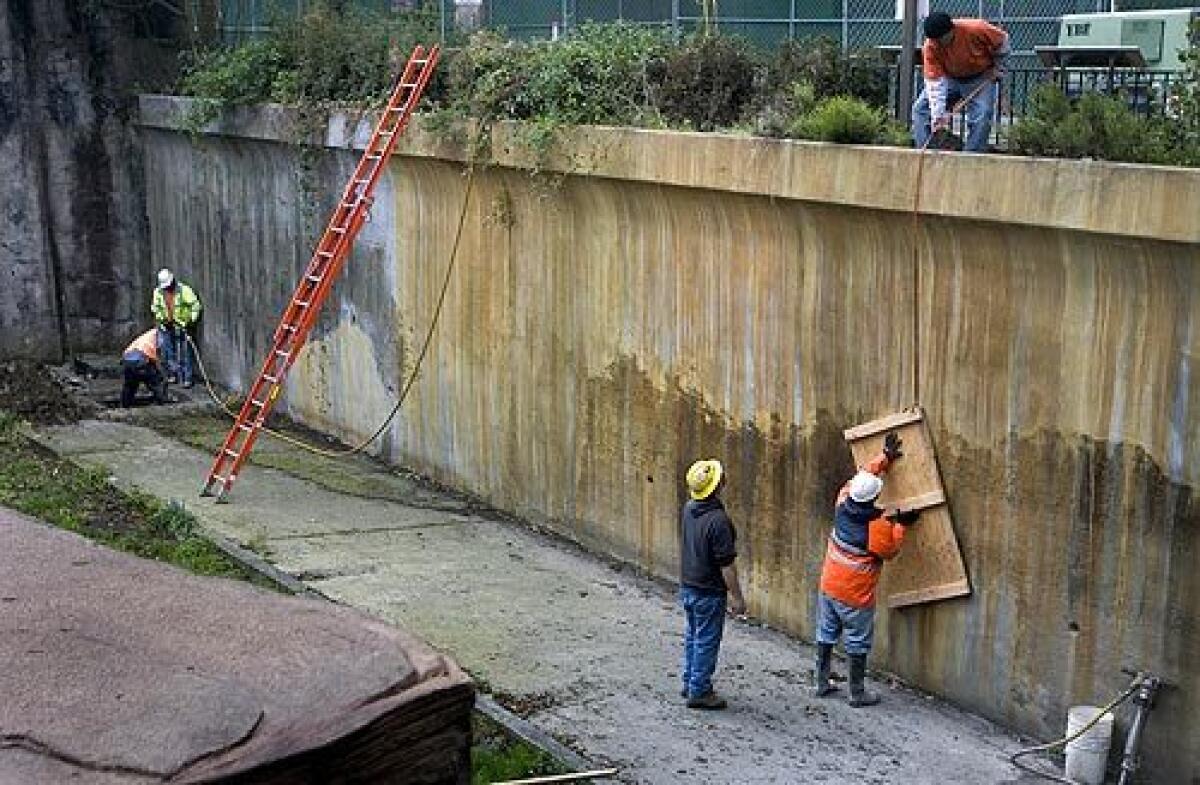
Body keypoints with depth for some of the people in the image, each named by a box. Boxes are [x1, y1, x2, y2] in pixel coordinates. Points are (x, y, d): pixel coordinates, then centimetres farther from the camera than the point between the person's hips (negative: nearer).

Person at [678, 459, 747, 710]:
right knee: (707, 641, 4)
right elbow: (726, 565, -22)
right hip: (709, 592, -8)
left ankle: (690, 684, 31)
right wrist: (737, 597, -13)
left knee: (692, 637, 20)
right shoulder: (718, 520, -25)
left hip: (687, 586, 8)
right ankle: (699, 692, 11)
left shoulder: (687, 510, -2)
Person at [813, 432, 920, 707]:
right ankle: (858, 693, 14)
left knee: (826, 634, 17)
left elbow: (861, 477, 10)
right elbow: (889, 551, -6)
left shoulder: (843, 505, -7)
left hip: (829, 588, 6)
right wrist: (900, 525, 3)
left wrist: (885, 457, 13)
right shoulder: (878, 525, -24)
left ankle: (822, 683, 27)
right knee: (858, 643, 7)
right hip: (855, 596, -6)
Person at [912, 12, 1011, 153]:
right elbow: (935, 82, -26)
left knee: (981, 116, -22)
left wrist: (998, 67, -7)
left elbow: (1003, 42, -11)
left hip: (981, 78, -2)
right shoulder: (930, 48, -25)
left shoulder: (976, 29, -31)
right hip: (949, 78, 2)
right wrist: (938, 114, -34)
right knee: (921, 109, -11)